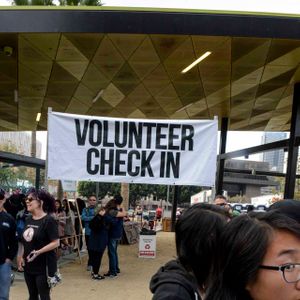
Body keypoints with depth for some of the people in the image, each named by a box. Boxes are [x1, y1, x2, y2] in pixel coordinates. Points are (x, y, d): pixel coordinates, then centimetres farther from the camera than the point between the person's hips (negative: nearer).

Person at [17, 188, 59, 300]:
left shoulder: (49, 220, -16)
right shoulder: (28, 220, 6)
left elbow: (56, 242, -18)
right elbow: (25, 241, 15)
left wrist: (38, 252, -26)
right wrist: (21, 256, 3)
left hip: (43, 266, -7)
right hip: (28, 266, 7)